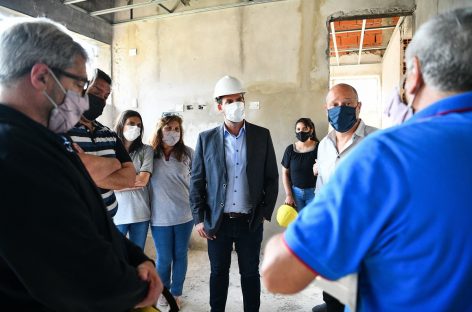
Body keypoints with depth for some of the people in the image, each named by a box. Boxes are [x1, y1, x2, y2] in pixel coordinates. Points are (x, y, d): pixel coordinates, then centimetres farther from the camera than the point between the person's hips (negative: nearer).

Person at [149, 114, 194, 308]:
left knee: (180, 255, 15)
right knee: (164, 258, 12)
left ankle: (176, 293, 36)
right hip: (160, 217, 0)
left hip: (184, 214, 1)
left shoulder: (187, 153, -4)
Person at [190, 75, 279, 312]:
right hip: (217, 221, 0)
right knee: (218, 272, 15)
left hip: (250, 221, 0)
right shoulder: (206, 139, -1)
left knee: (250, 273, 14)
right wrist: (199, 219, -3)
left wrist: (265, 212, -2)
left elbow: (271, 178, 3)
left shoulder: (262, 135, -1)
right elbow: (196, 181, 1)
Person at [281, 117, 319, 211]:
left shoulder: (319, 148, -7)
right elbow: (285, 173, 3)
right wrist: (288, 195, -1)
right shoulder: (290, 149, -1)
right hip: (295, 191, 2)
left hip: (314, 192, -2)